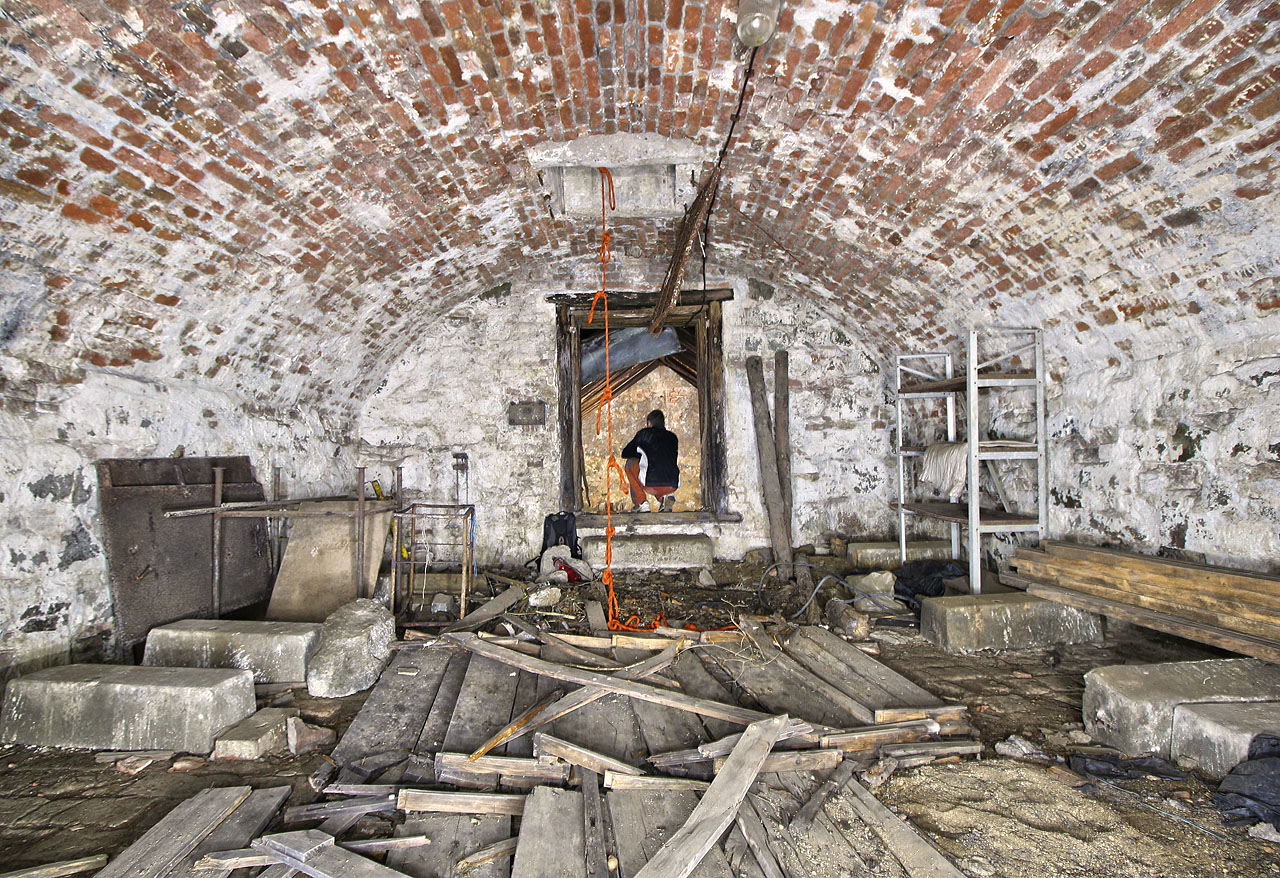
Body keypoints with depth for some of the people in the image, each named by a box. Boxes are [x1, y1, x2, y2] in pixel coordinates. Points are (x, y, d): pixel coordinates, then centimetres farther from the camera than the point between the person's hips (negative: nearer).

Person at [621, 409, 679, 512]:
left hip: (651, 485, -4)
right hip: (672, 485, 4)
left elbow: (625, 453, 20)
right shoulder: (673, 436, 20)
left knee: (630, 463, 24)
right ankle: (667, 497, 9)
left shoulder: (645, 433, 10)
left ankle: (641, 502, 15)